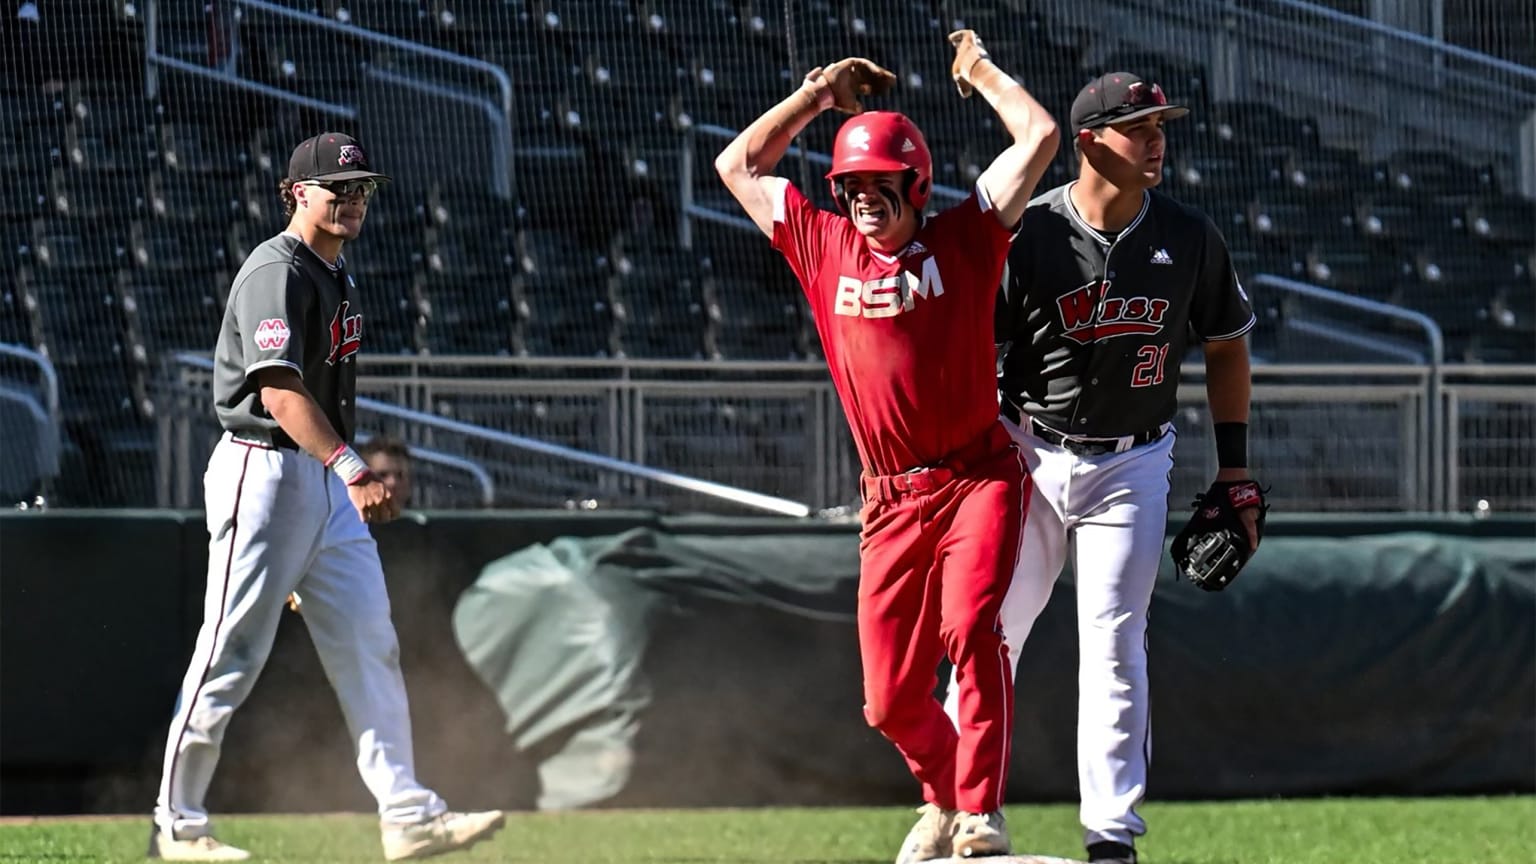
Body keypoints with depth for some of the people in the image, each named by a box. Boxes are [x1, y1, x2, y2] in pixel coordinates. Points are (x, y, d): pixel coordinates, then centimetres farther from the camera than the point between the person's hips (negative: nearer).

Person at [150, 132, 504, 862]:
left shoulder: (336, 274, 15)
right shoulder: (275, 274, -15)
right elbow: (280, 392, -27)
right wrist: (351, 468, -39)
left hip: (327, 478, 9)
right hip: (263, 472, -9)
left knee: (369, 645, 3)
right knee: (232, 655, -4)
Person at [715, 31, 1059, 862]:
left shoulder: (962, 240, 2)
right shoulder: (823, 246, 10)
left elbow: (1039, 137, -3)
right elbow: (737, 164, 17)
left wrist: (981, 72, 10)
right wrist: (819, 93, 16)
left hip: (978, 476, -3)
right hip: (891, 502, 3)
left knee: (971, 629, -25)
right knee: (890, 699, 3)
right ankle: (944, 796, 30)